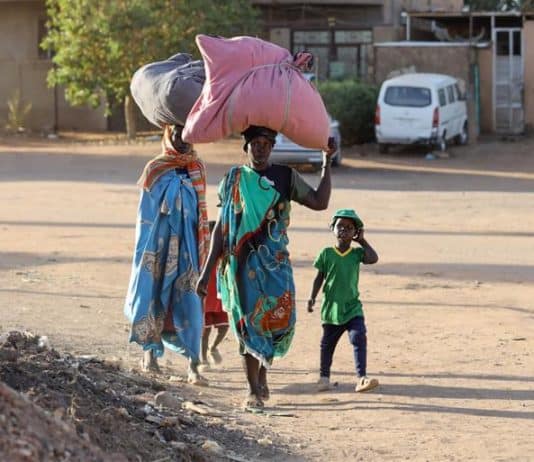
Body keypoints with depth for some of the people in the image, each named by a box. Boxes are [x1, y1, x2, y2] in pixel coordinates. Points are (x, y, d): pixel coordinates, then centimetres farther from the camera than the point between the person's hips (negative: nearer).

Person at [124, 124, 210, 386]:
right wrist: (145, 250, -4)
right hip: (159, 244, -1)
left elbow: (201, 211, 13)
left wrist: (202, 248, 11)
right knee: (154, 294, 1)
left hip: (188, 244, 1)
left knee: (189, 302, -4)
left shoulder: (197, 170, 7)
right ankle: (150, 351, 19)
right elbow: (145, 214, 2)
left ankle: (193, 365, -7)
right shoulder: (155, 170, 0)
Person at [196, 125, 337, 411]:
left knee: (279, 318, -7)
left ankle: (262, 373, 19)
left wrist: (327, 162, -8)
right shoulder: (233, 180, 7)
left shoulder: (285, 178, 6)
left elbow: (319, 202, -2)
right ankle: (253, 390, 3)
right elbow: (221, 227, 9)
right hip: (241, 264, 0)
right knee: (247, 323, -3)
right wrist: (207, 270, 6)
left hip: (274, 262, 0)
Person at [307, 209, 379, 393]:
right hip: (331, 308, 0)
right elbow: (320, 277, 4)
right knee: (327, 343, 12)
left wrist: (362, 241, -6)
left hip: (352, 308, 0)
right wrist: (312, 297, -3)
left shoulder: (357, 253, 2)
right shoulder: (326, 253, 0)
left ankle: (362, 377, -20)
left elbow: (373, 258, -16)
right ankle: (324, 376, 30)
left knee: (359, 338, -17)